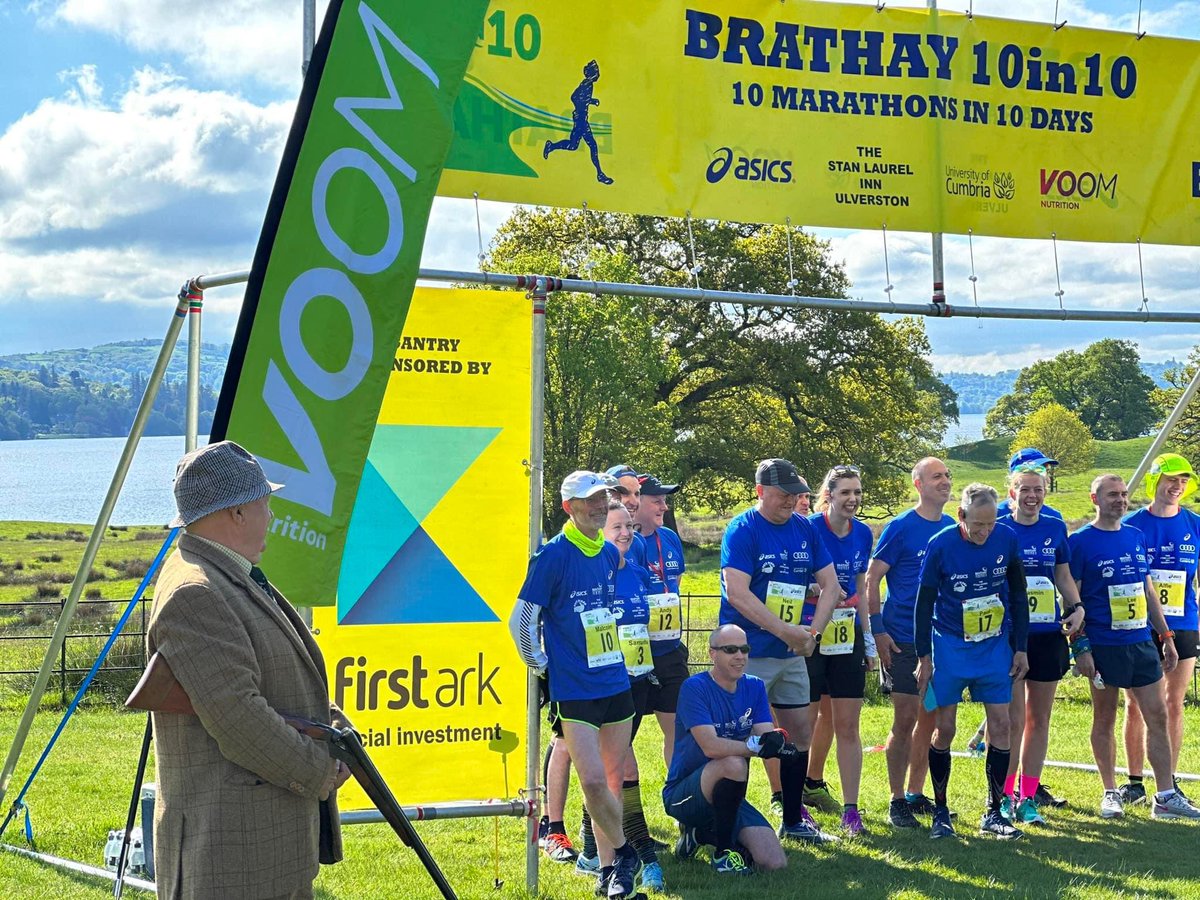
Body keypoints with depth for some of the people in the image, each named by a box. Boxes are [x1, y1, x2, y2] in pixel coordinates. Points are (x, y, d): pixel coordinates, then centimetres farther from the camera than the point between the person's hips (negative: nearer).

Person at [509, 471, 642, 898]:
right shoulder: (553, 555, -10)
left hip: (616, 684, 6)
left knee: (612, 781, 10)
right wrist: (544, 669, -3)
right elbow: (522, 619, -8)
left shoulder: (610, 553, 9)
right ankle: (624, 854, 8)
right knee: (593, 781, -13)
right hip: (574, 690, -6)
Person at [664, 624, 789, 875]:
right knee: (734, 763, -36)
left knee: (775, 863, -10)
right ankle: (723, 852, -15)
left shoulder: (754, 687, 5)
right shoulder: (695, 687, -15)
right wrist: (757, 745, -36)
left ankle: (702, 833, 15)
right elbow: (710, 746, -28)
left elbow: (767, 738, -8)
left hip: (729, 796, 6)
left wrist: (776, 741, -30)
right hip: (683, 795, -6)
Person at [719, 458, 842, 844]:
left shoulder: (805, 530, 6)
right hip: (749, 654, -7)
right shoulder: (742, 530, -12)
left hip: (793, 654, 7)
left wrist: (812, 631, -9)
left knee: (800, 735, 12)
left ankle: (794, 819, 25)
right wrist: (788, 632, -22)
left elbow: (831, 585, 7)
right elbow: (737, 593, -21)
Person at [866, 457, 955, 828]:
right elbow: (871, 579, -7)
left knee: (930, 719, 10)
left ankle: (917, 794, 20)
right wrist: (877, 630, -13)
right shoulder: (900, 527, -7)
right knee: (905, 719, -5)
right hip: (903, 640, -5)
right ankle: (897, 801, 4)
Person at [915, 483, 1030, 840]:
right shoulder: (940, 545, -15)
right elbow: (924, 603, -6)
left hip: (995, 645, 2)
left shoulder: (1007, 539, -8)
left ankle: (994, 813, 10)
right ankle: (940, 813, 12)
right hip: (950, 646, -2)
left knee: (1000, 724, -1)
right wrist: (924, 657, -6)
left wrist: (1020, 648, 5)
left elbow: (1018, 596, 5)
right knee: (945, 729, 0)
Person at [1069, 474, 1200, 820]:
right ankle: (1110, 793, 17)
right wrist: (1080, 646, -12)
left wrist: (1166, 637, 15)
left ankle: (1166, 796, 7)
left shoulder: (1137, 537, 11)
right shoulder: (1080, 541, -6)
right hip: (1103, 645, -5)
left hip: (1142, 642, 5)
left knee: (1157, 716, 2)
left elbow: (1148, 592, 17)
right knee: (1104, 720, 5)